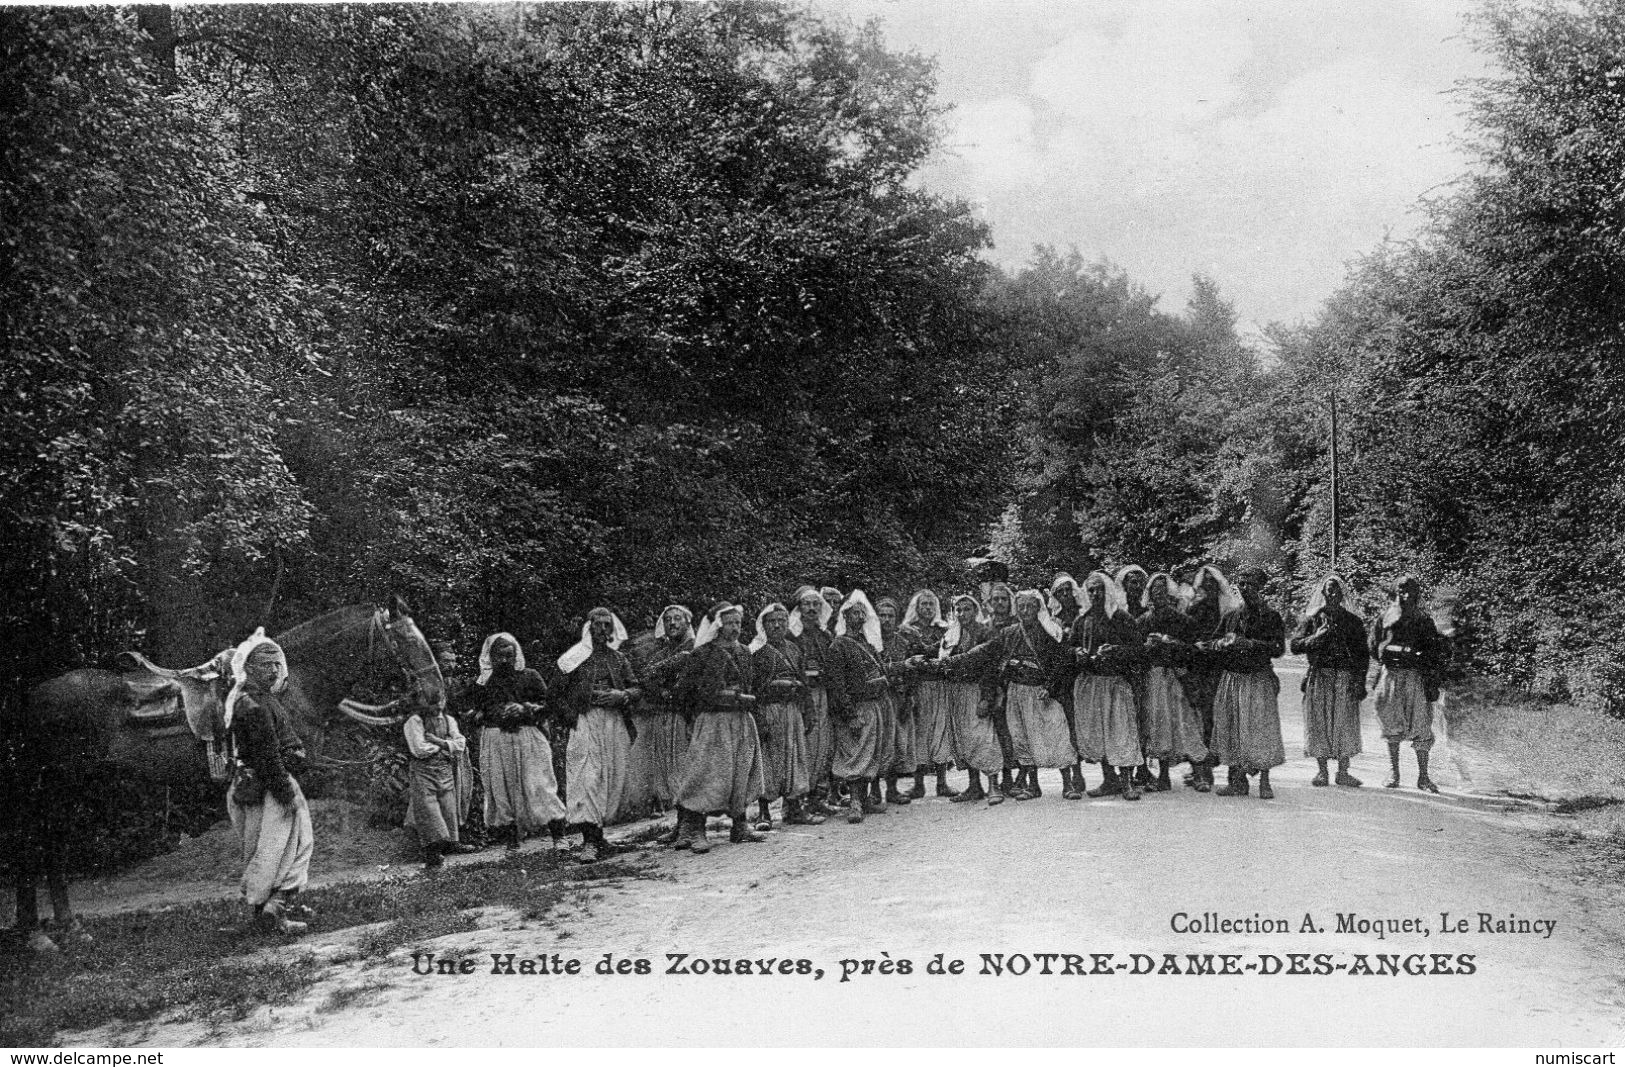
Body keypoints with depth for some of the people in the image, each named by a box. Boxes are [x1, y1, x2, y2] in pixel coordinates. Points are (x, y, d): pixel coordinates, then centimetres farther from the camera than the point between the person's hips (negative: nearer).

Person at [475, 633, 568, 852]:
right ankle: (511, 840, 7)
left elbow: (547, 704, 5)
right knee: (501, 788, 0)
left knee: (538, 784, -7)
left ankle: (558, 836, -5)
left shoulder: (530, 677, 6)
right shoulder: (483, 682, 10)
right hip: (496, 741, 2)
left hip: (528, 738, -2)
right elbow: (478, 712, 18)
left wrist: (525, 709, -11)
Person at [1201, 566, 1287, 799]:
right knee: (1231, 728, 4)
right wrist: (1222, 643, -11)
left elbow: (1279, 648, -9)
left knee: (1261, 728, -7)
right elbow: (1211, 644, 11)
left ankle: (1264, 782, 0)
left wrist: (1249, 644, -18)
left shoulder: (1271, 616, 1)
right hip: (1231, 679, 4)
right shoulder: (1230, 616, 13)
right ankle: (1238, 781, 11)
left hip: (1259, 679, -4)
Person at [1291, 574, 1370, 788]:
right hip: (1318, 678, -1)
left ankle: (1343, 772, 3)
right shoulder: (1311, 619, 7)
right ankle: (1322, 772, 5)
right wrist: (1317, 637, -13)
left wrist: (1360, 682, 0)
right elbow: (1294, 646, 1)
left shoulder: (1353, 621, 10)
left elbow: (1363, 654, 9)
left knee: (1345, 724, -3)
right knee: (1319, 723, -1)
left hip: (1346, 679, 1)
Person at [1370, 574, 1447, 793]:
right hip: (1390, 675, 0)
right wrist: (1405, 651, -3)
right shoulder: (1385, 619, 9)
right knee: (1392, 725, 1)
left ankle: (1423, 776, 2)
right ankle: (1393, 773, 9)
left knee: (1421, 727, -3)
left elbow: (1436, 652, 7)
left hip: (1417, 677, 0)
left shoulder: (1424, 621, 9)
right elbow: (1375, 649, 7)